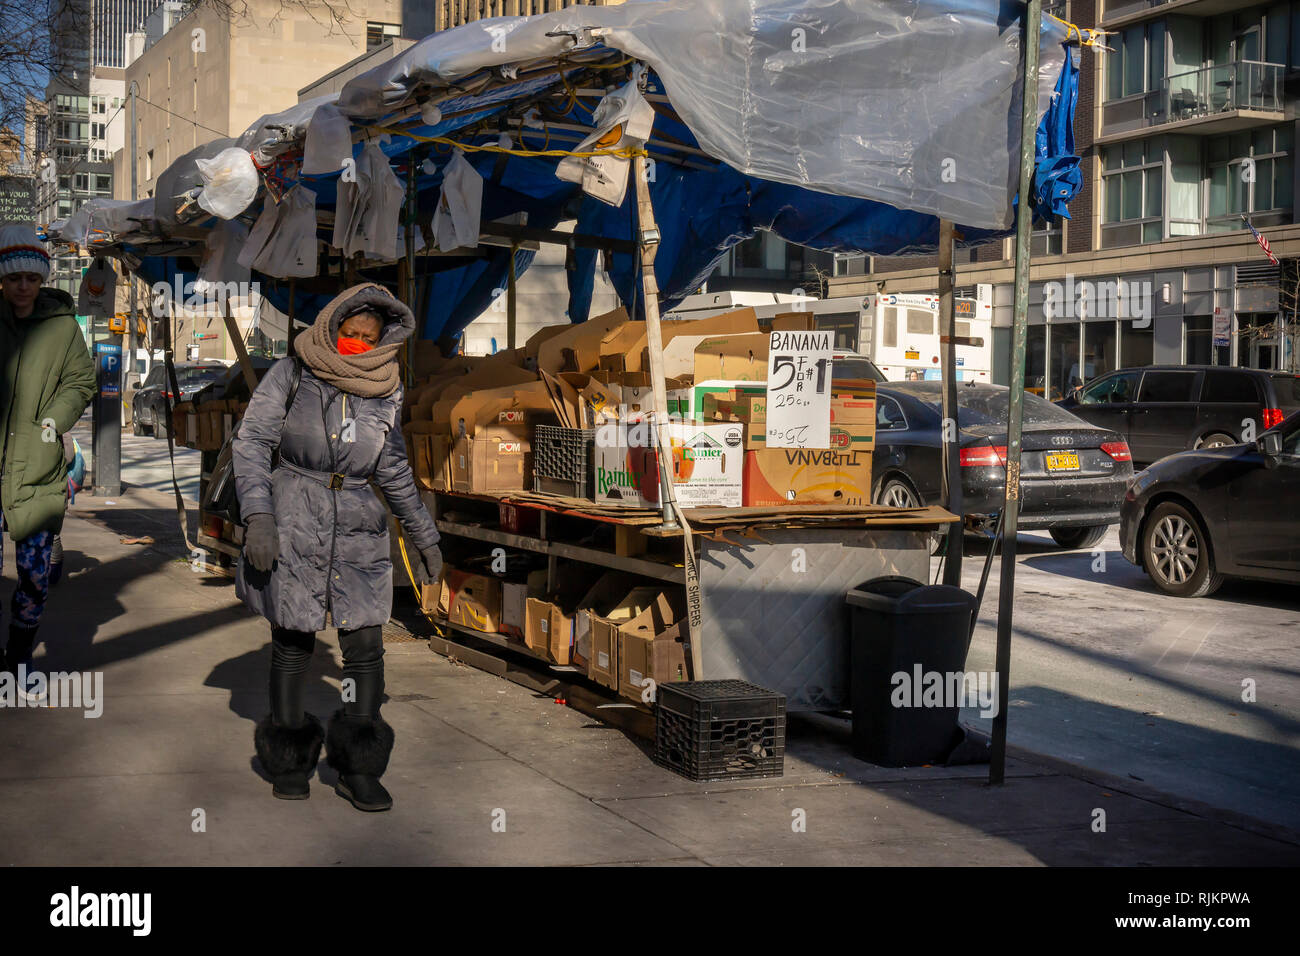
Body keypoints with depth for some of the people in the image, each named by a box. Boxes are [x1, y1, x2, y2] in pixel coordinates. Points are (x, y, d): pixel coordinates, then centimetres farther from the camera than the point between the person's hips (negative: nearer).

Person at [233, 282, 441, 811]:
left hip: (356, 528, 2)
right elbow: (251, 441, -7)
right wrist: (258, 514, -20)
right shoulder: (290, 376, -3)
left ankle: (358, 770, 7)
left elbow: (394, 472, 18)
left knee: (365, 647, -3)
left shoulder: (383, 395, 6)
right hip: (292, 524, -2)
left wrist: (424, 535, 23)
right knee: (292, 643, 4)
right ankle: (289, 762, 19)